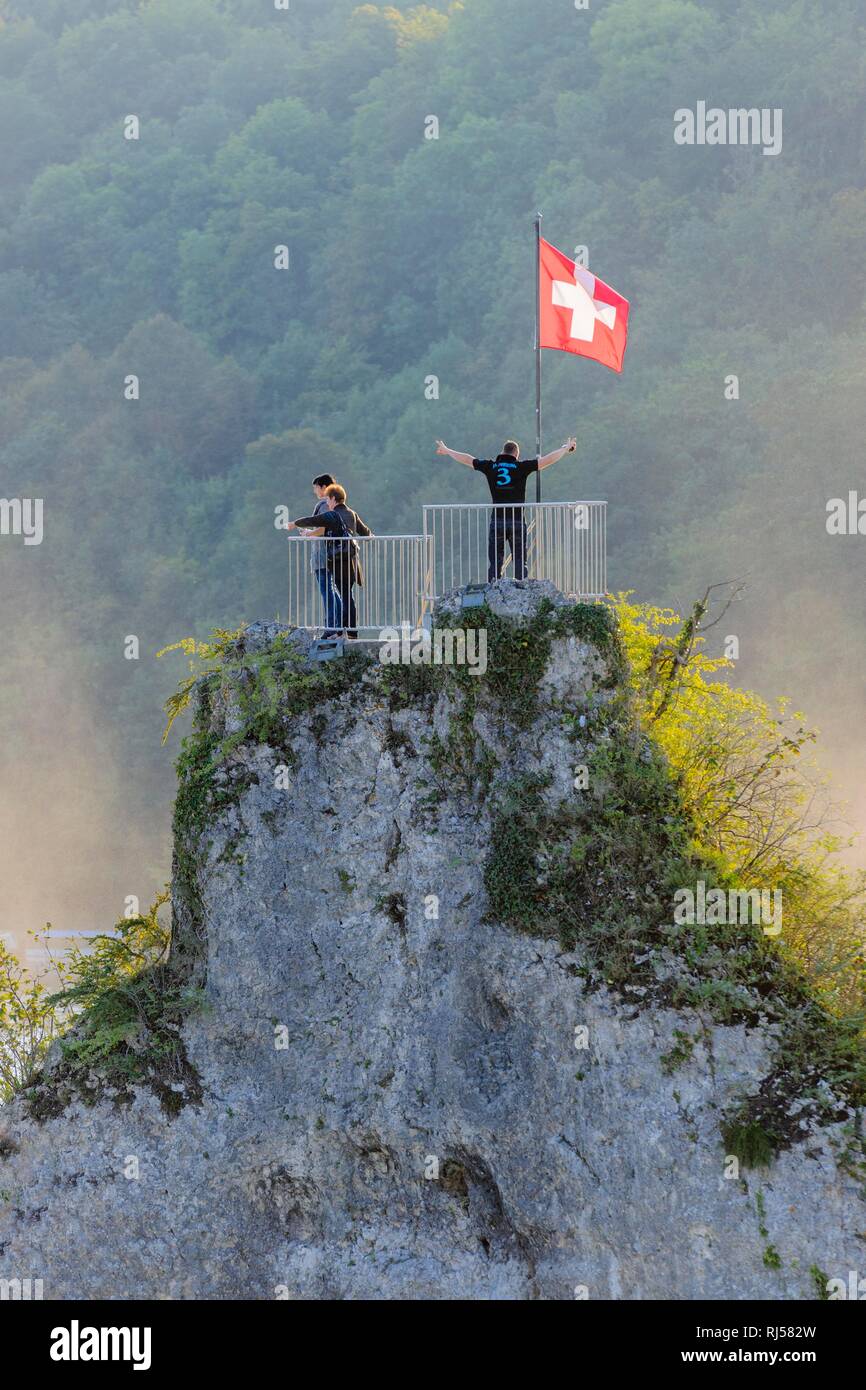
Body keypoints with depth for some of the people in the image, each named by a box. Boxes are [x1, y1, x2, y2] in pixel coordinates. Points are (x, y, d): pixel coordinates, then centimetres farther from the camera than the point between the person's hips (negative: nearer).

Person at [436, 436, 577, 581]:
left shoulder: (490, 466, 6)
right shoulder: (521, 466, 0)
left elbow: (466, 459, 17)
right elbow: (549, 460, 4)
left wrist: (446, 450, 32)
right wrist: (566, 448, 19)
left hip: (497, 520, 1)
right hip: (517, 520, -1)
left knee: (494, 563, 4)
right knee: (520, 562, 3)